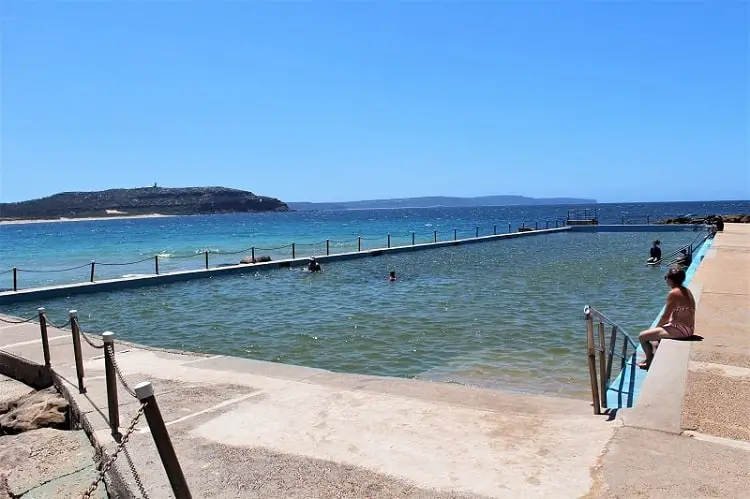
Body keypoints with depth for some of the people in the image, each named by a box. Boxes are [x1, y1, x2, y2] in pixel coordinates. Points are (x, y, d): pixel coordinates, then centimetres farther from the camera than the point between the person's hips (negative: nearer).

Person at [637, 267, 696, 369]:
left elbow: (665, 316, -17)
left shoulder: (673, 293, -19)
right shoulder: (686, 291, 10)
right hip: (688, 329, 11)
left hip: (680, 329, -11)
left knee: (642, 337, -9)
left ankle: (650, 361, 11)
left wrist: (656, 327, -2)